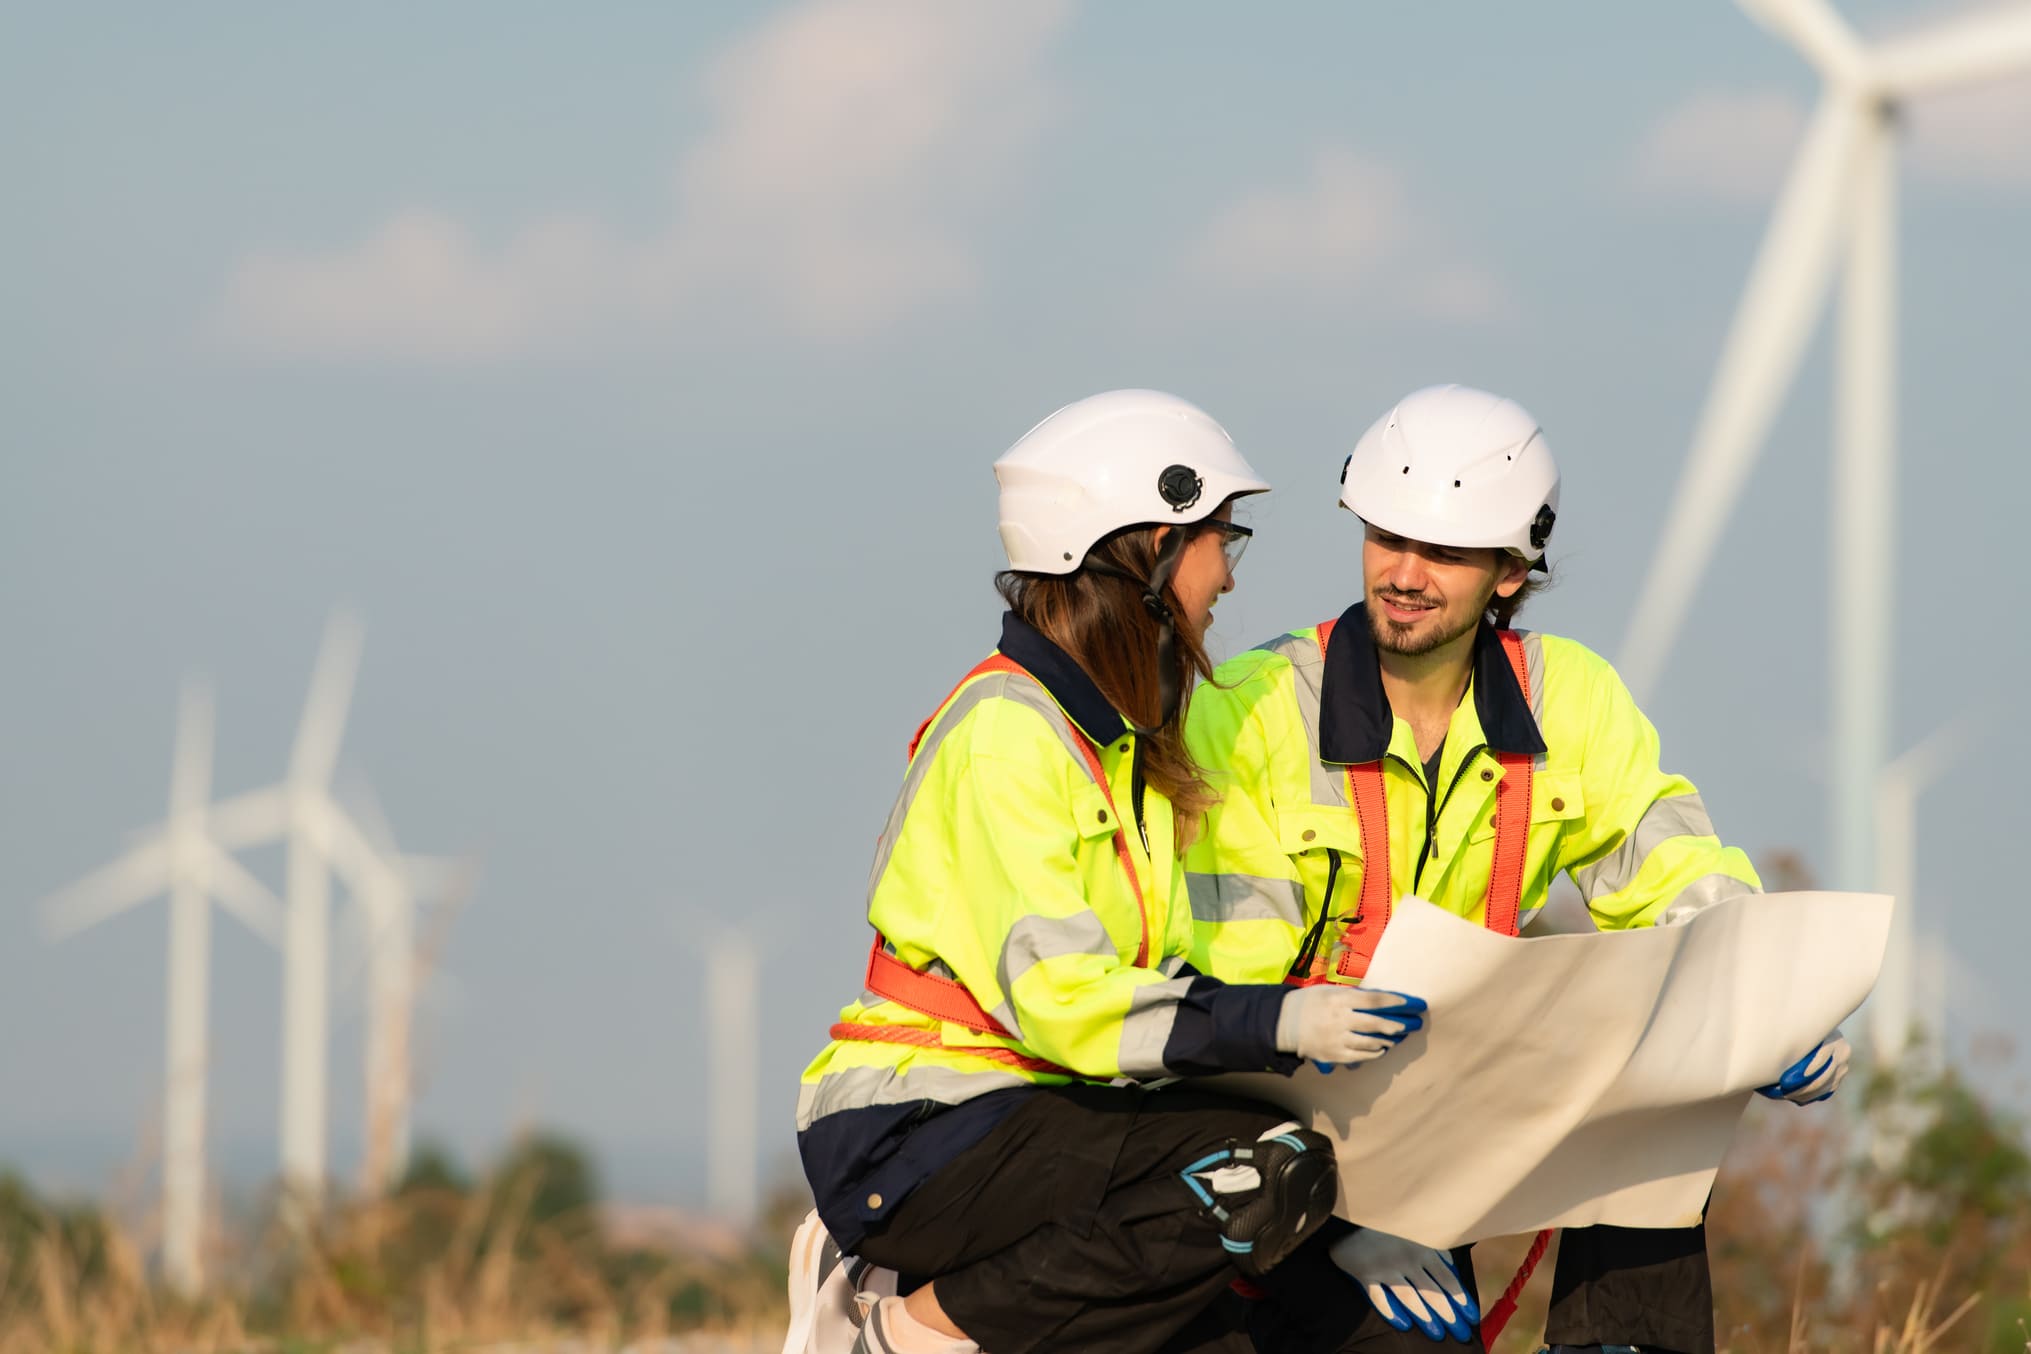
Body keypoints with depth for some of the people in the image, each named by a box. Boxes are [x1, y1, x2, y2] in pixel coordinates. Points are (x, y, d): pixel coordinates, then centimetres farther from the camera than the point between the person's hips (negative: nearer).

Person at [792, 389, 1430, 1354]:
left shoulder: (1121, 734, 17)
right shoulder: (1006, 733, -14)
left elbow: (1152, 977, 12)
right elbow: (1055, 995, -23)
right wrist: (1273, 1024, -26)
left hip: (1022, 1118, 10)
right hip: (906, 1143, -10)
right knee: (1271, 1174, -21)